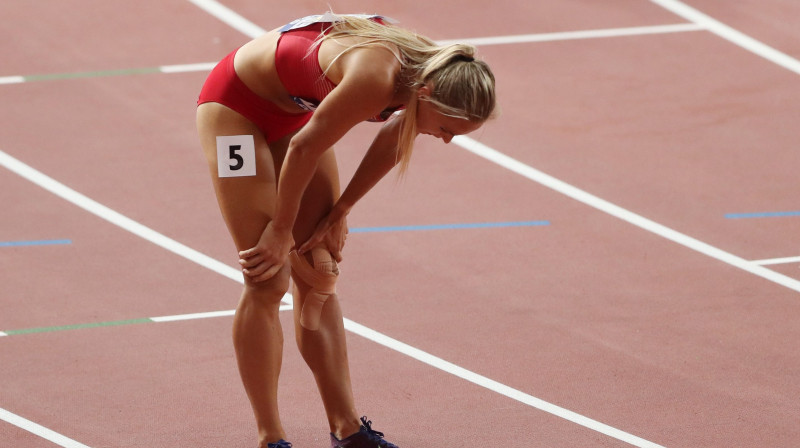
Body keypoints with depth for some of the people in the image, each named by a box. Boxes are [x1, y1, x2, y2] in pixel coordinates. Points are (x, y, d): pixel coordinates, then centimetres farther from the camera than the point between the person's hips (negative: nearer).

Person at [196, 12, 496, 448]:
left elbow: (390, 145, 4)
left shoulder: (426, 72, -15)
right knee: (268, 282, -10)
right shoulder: (375, 79, -39)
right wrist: (282, 231, -13)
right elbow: (304, 148, -26)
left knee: (317, 278, 7)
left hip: (293, 107, 8)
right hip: (235, 102, -8)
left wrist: (339, 213, 8)